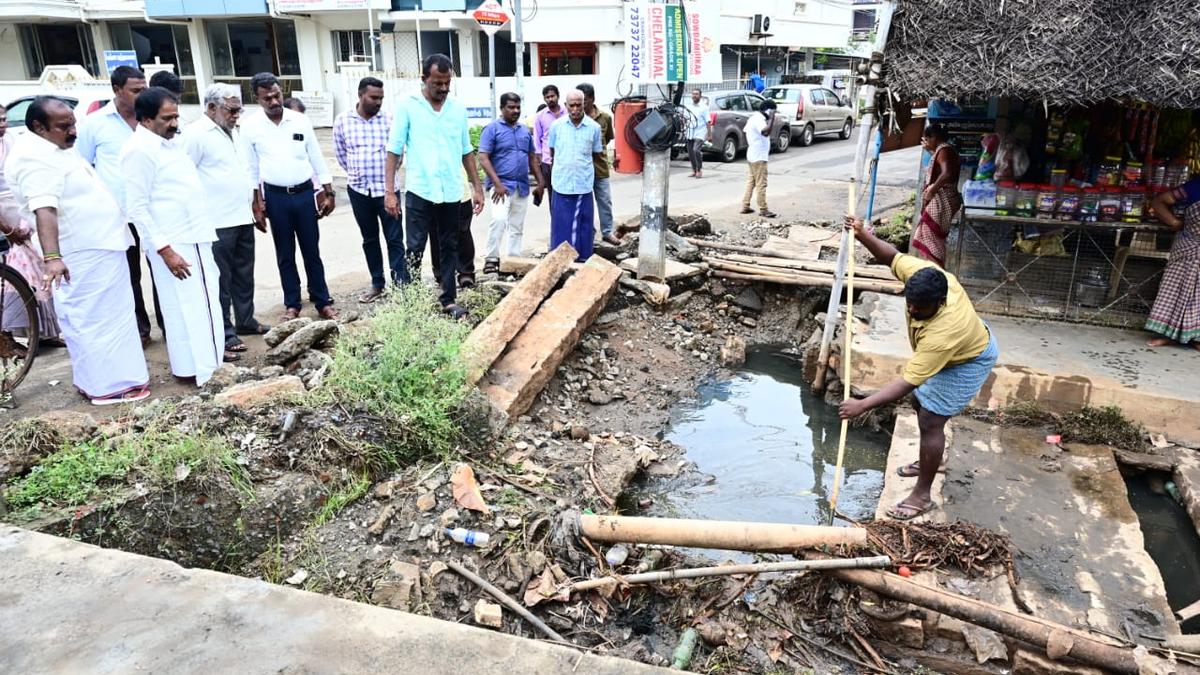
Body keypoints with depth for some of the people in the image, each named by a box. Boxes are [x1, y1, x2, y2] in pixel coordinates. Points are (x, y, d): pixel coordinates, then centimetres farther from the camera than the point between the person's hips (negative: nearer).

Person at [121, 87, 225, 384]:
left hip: (196, 238, 9)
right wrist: (165, 250, -21)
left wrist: (206, 229, 17)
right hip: (173, 245, -9)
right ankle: (194, 367, 7)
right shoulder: (139, 150, -14)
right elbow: (137, 207, -17)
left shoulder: (170, 144, 13)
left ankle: (211, 353, 27)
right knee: (186, 307, -2)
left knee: (206, 301, 15)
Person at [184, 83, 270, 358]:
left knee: (244, 276, 17)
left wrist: (254, 207, 21)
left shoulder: (231, 132, 16)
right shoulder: (196, 134, -12)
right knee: (221, 281, 0)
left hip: (243, 219, 9)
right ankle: (224, 333, 7)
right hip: (218, 223, -8)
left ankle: (245, 320, 29)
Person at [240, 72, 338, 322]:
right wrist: (255, 201, -2)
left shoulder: (301, 121, 0)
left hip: (304, 193, 0)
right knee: (285, 254, 9)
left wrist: (328, 192, 4)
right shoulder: (250, 125, -3)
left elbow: (317, 159, 5)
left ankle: (323, 302, 14)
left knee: (312, 251, 6)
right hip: (275, 196, 0)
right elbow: (250, 167, 2)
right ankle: (292, 304, 19)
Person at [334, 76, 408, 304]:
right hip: (359, 190, 2)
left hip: (387, 188, -2)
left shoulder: (389, 119, -4)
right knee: (369, 239, 12)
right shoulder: (342, 121, 0)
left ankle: (402, 285, -2)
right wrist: (357, 173, 15)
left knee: (395, 239, -3)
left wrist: (387, 174, 8)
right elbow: (340, 154, 11)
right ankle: (377, 283, 23)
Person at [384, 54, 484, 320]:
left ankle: (448, 300, 19)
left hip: (452, 192, 4)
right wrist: (389, 191, -8)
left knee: (449, 248, 10)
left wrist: (477, 186, 10)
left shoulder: (458, 108, 7)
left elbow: (466, 151, 13)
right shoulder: (407, 106, -4)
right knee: (414, 249, 0)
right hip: (419, 191, -3)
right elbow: (394, 150, -3)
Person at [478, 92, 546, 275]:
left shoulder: (525, 130, 14)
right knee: (499, 220, -23)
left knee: (517, 227, 10)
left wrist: (540, 182, 13)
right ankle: (491, 258, -13)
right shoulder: (492, 128, -4)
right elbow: (483, 158, -11)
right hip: (502, 185, -6)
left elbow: (532, 157, 20)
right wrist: (497, 183, -20)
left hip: (522, 186, 6)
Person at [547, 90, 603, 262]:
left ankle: (583, 258, 16)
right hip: (561, 183, 0)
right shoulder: (556, 126, 0)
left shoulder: (594, 127, -2)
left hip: (583, 183, 0)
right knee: (561, 223, 5)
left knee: (583, 224, 6)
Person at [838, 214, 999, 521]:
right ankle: (931, 460, 43)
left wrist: (863, 405, -45)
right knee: (920, 402, 20)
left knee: (930, 421, -9)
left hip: (970, 360, -9)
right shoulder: (922, 273, -30)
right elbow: (892, 256, -13)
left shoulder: (941, 334, -46)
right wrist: (863, 235, -32)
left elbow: (906, 382, -44)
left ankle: (922, 495, 3)